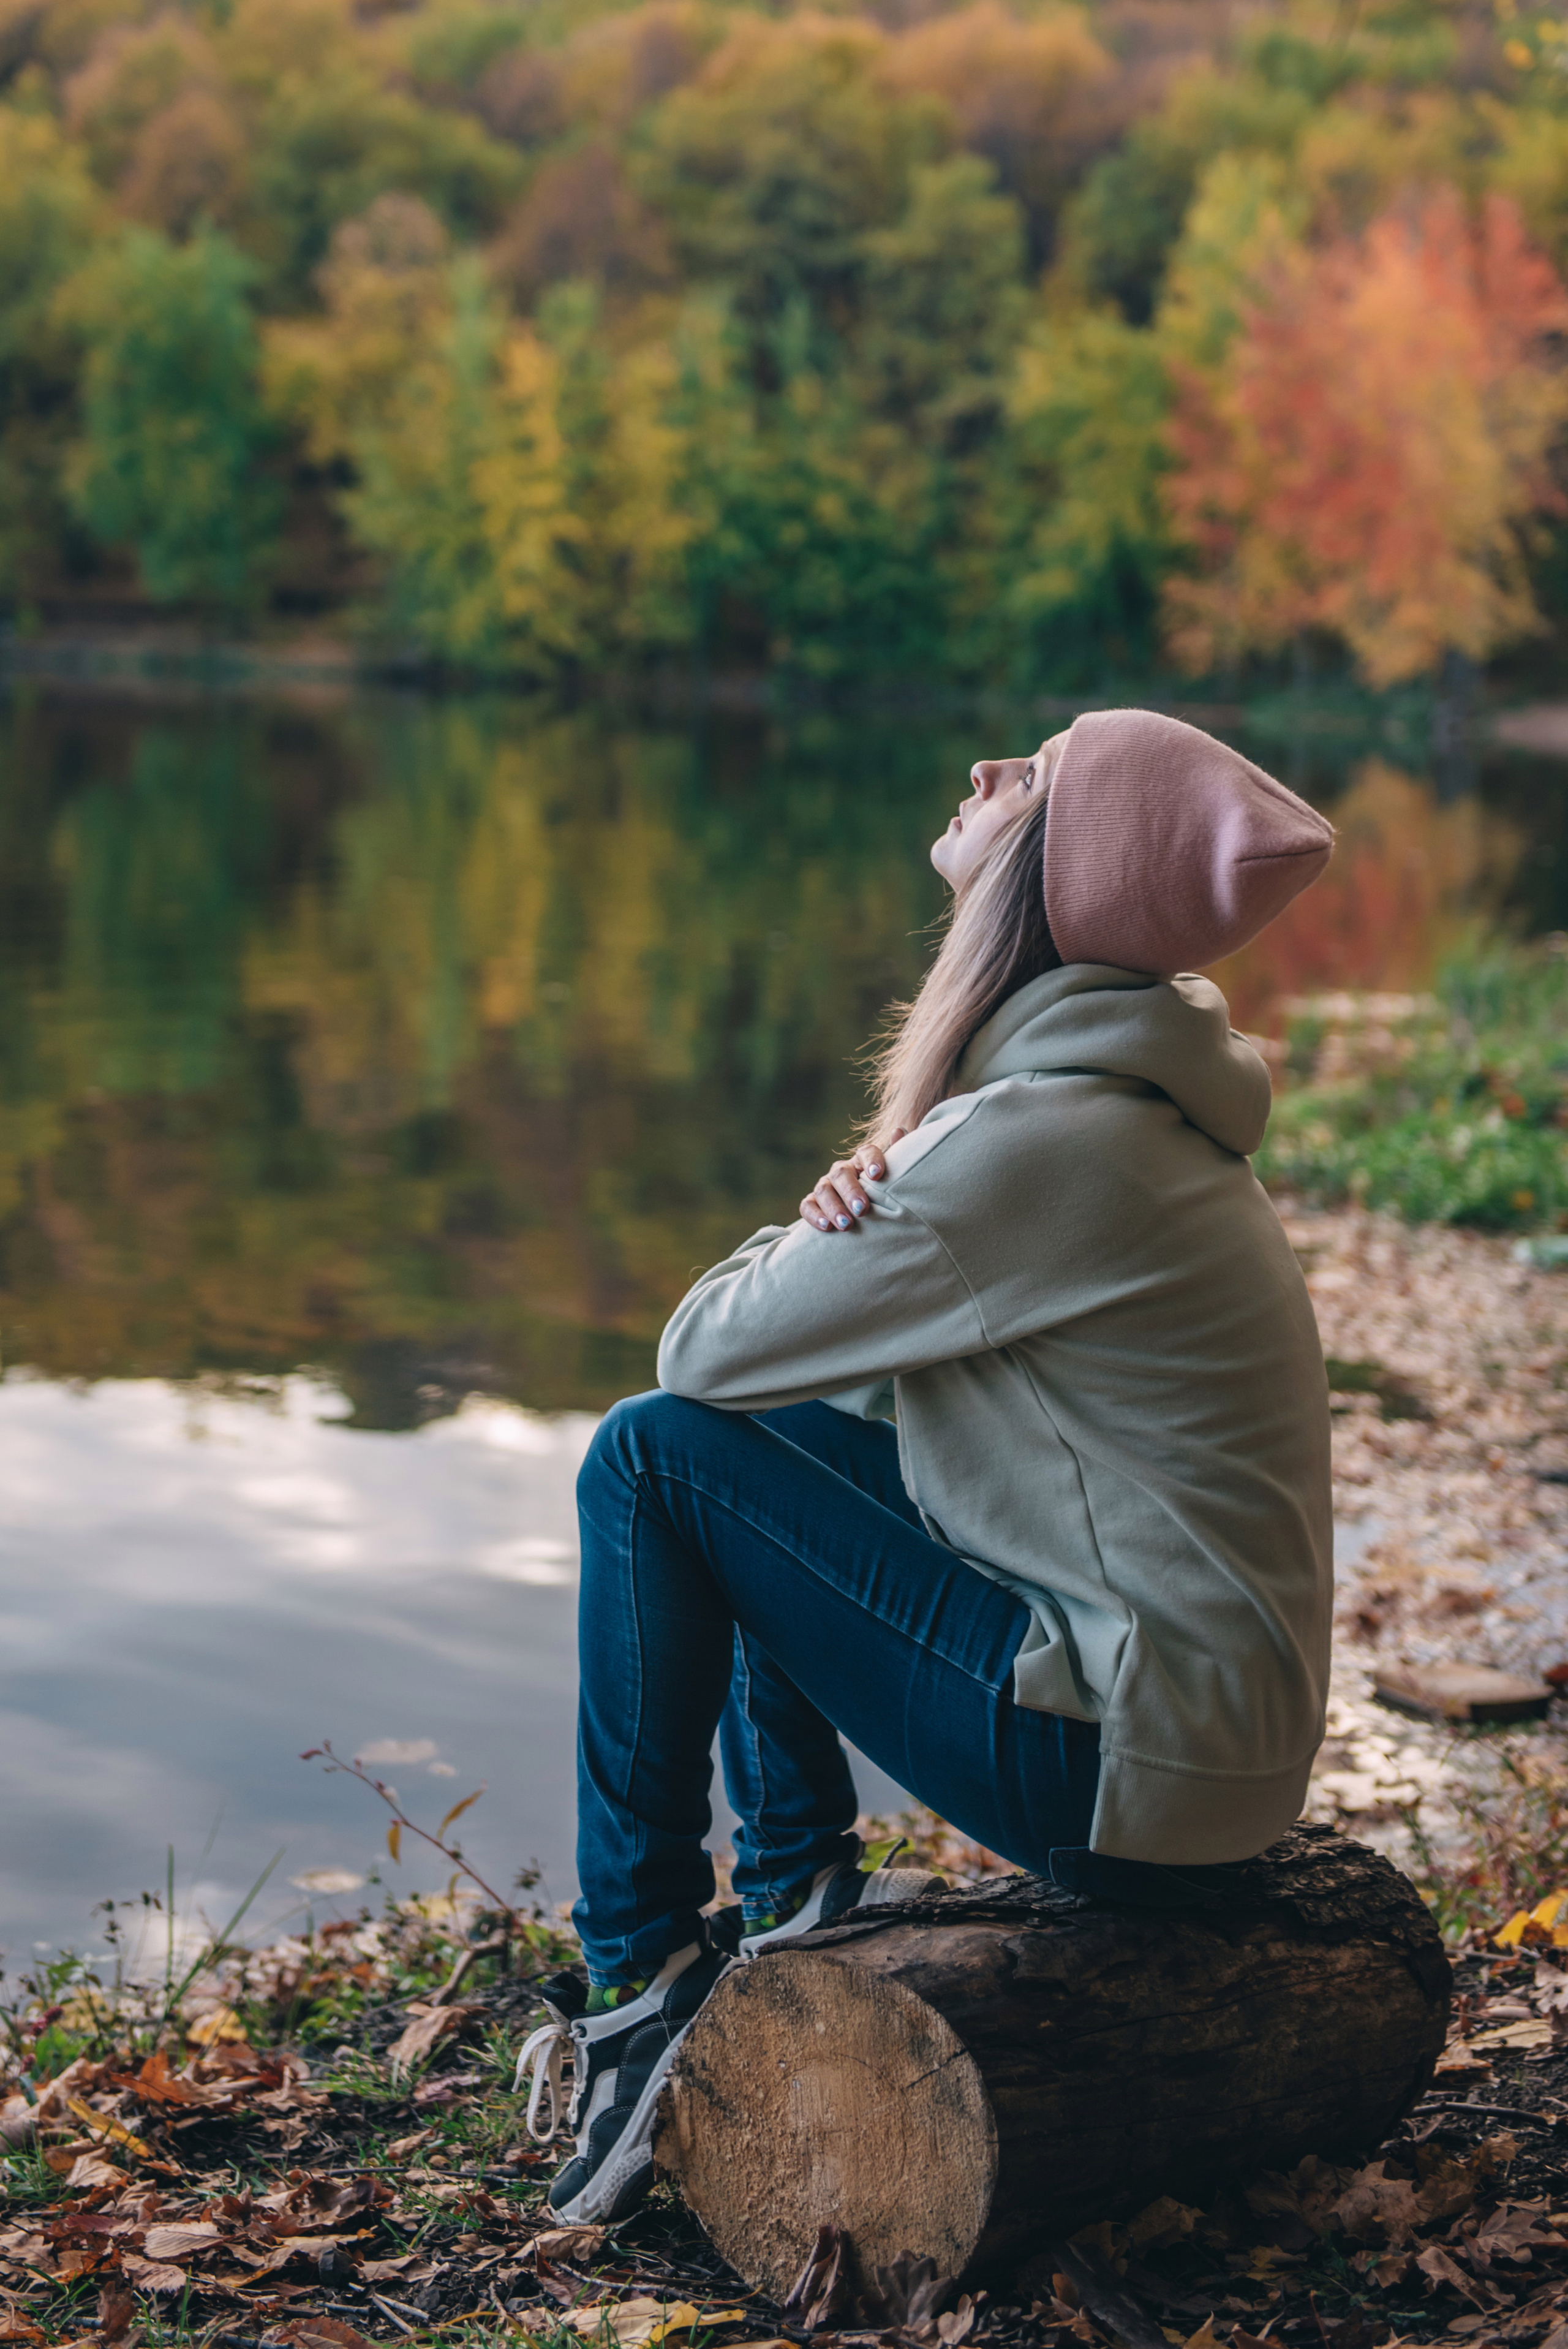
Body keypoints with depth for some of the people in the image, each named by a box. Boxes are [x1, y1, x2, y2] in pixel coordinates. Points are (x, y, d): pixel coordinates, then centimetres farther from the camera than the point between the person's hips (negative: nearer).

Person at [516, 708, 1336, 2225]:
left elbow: (706, 1346, -14)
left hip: (1131, 1771, -9)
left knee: (653, 1456, -6)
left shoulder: (1046, 1141, -22)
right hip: (1199, 1715, 9)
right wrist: (865, 1215, -7)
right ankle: (800, 1890, 19)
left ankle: (641, 1967, 5)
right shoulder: (1117, 1101, 8)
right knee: (762, 1428, 16)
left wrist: (835, 1231, 6)